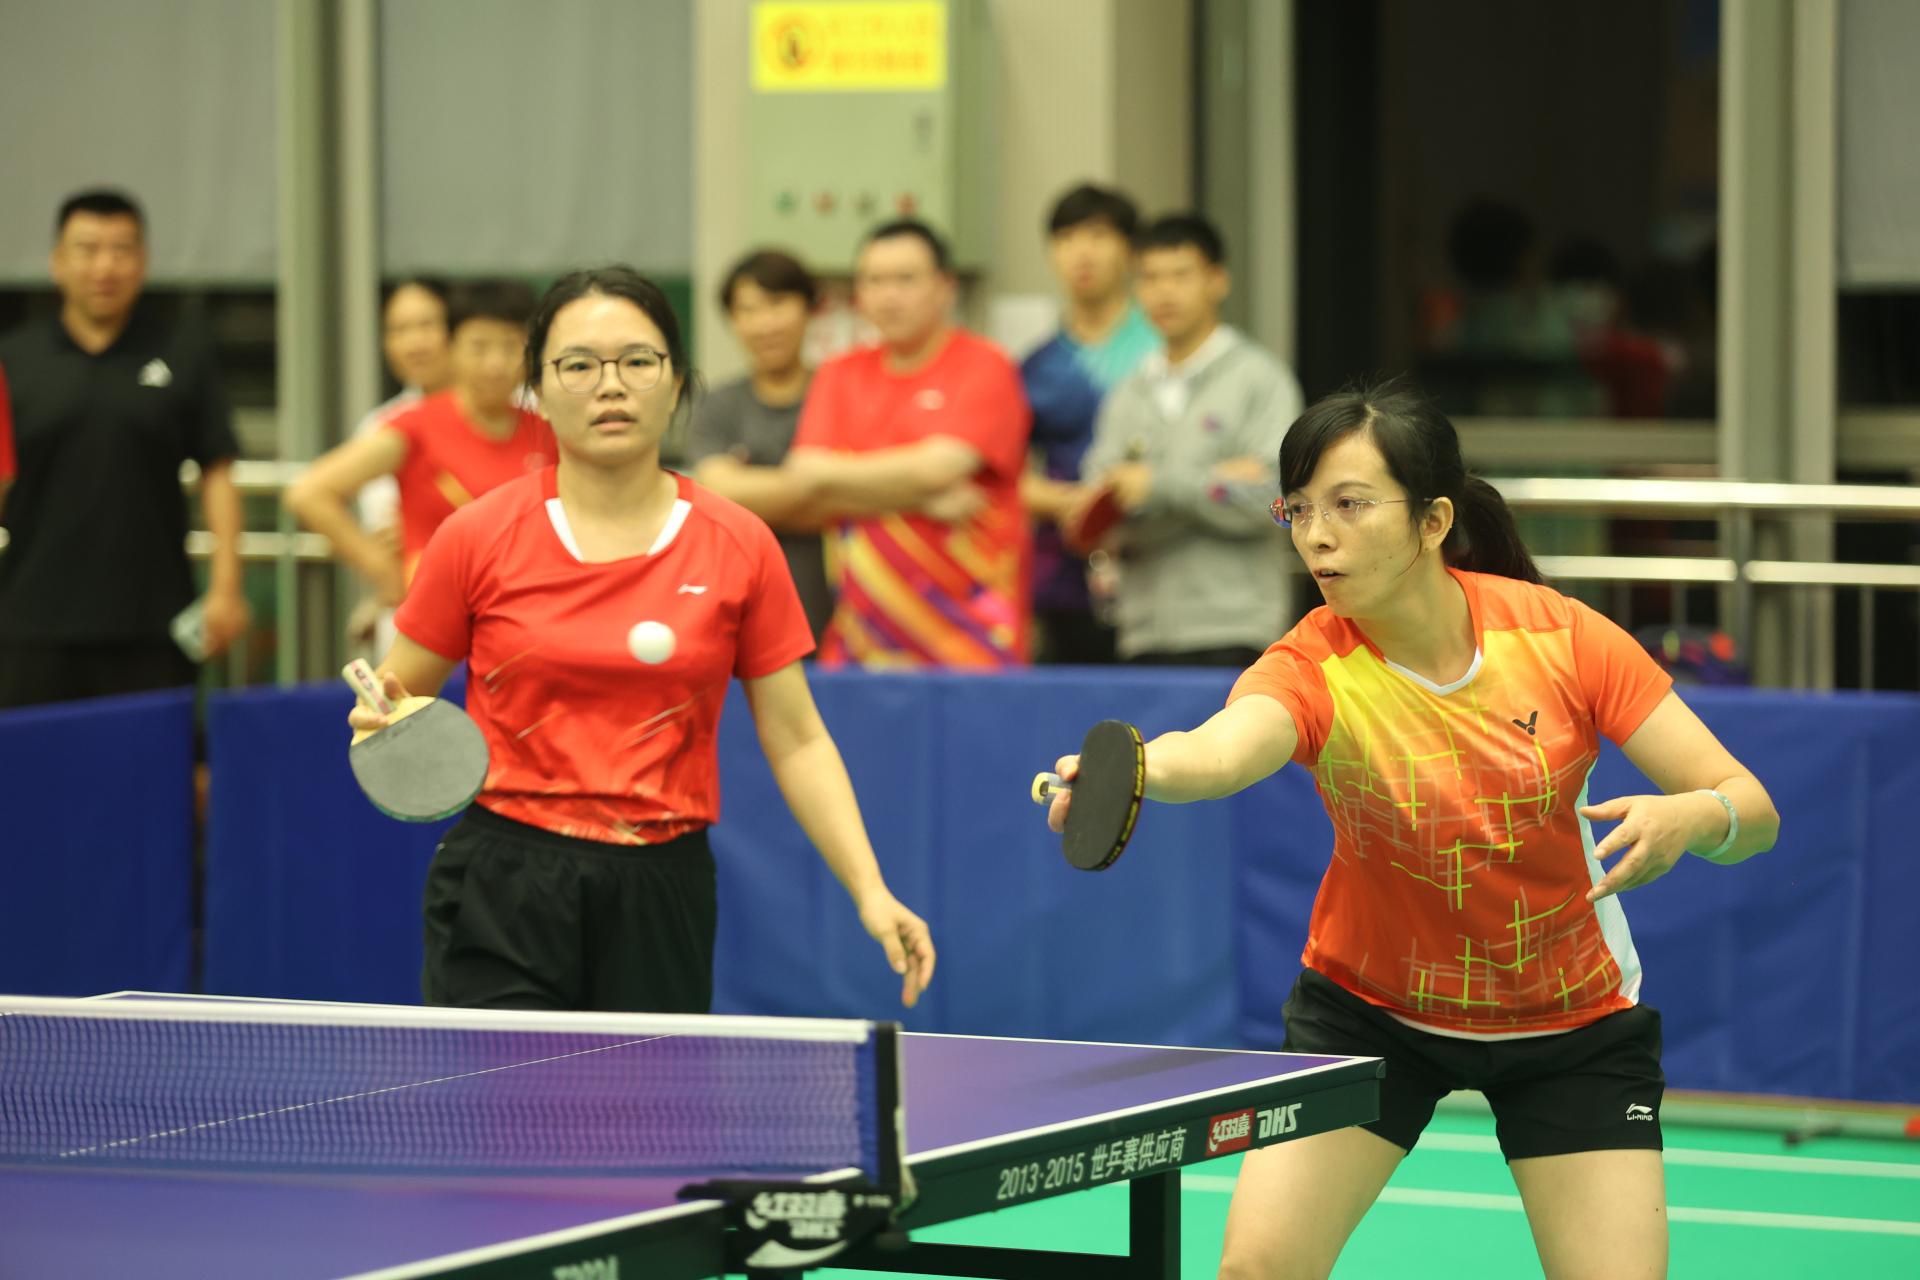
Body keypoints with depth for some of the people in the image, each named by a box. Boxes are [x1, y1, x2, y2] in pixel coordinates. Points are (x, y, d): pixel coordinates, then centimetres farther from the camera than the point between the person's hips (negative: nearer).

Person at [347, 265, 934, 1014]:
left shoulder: (740, 547, 3)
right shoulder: (477, 539, 0)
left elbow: (797, 741, 6)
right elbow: (400, 701, 10)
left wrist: (870, 893, -3)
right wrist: (383, 722, -14)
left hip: (660, 902, 2)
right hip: (504, 901, -2)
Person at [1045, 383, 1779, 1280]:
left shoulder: (1558, 633, -19)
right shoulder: (1315, 669, -23)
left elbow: (1751, 811, -15)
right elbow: (1220, 749, -48)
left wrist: (1689, 819, -38)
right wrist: (1128, 767, -71)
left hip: (1574, 1019, 1)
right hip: (1371, 1004, 0)